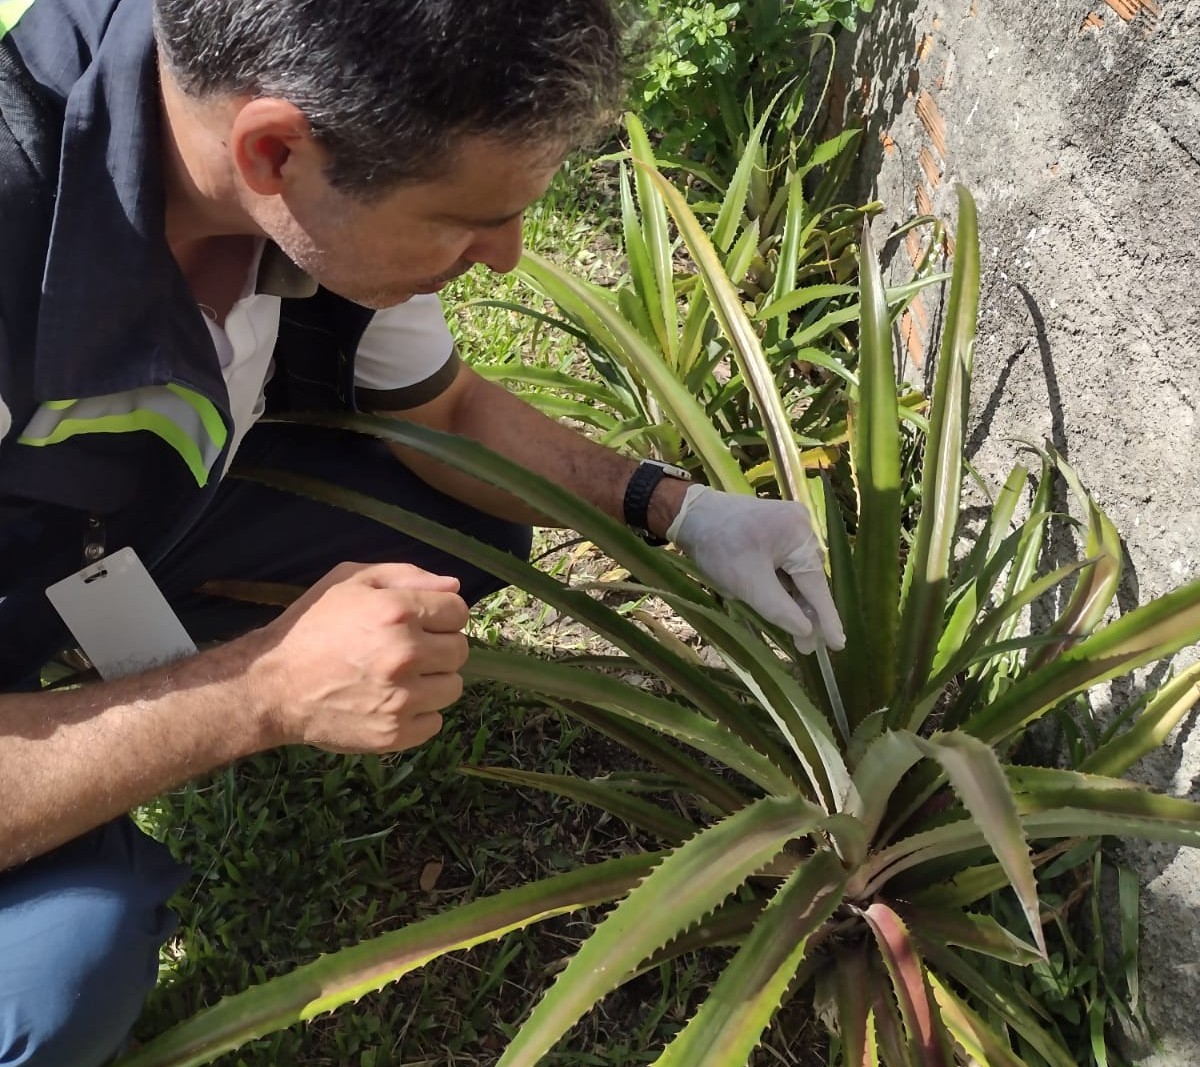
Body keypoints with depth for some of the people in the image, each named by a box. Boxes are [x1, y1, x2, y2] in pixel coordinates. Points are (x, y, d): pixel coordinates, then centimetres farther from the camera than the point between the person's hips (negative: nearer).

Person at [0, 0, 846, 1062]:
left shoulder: (327, 190, -20)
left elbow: (442, 411, -3)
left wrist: (679, 509, -12)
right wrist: (265, 692, -40)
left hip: (130, 508, 5)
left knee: (471, 518, -3)